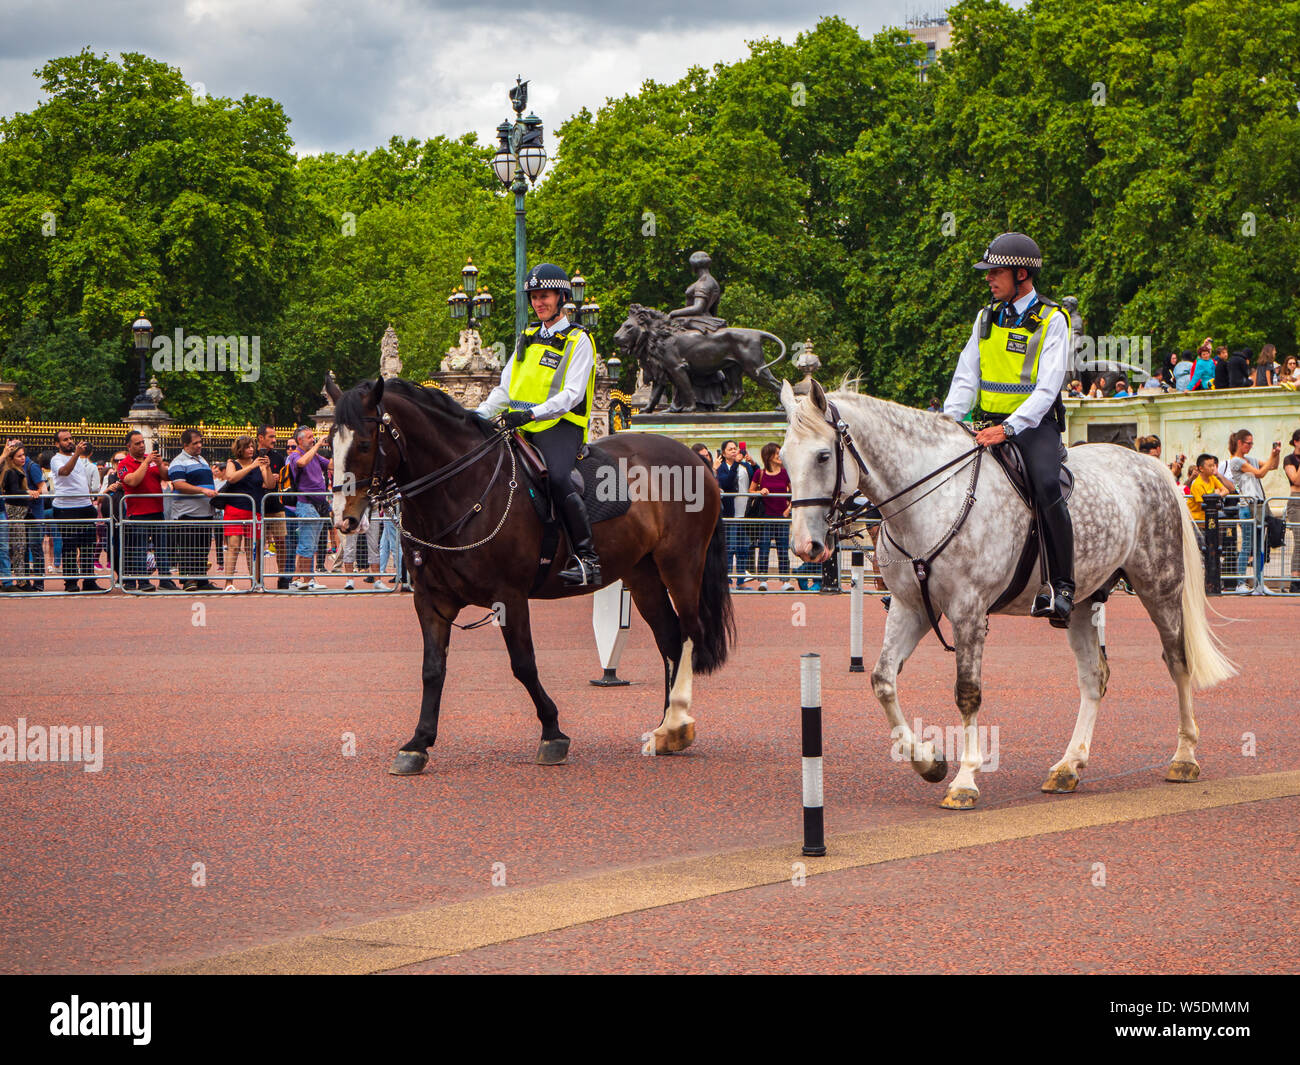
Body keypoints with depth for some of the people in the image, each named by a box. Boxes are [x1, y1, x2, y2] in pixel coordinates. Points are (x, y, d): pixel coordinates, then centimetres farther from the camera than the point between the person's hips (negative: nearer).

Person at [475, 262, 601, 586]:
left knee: (557, 476, -32)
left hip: (560, 426, -7)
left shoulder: (577, 341, 0)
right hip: (522, 428, 7)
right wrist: (481, 414, 4)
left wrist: (531, 414, -25)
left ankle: (588, 558, -31)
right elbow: (505, 387, 22)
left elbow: (571, 395, -12)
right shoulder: (527, 337, 20)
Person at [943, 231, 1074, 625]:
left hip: (1035, 426, -6)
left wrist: (1008, 429, -27)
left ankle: (1061, 588, -27)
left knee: (1046, 486, -32)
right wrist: (949, 419, -9)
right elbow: (966, 377, 10)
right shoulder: (987, 317, 12)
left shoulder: (1052, 320, -7)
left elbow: (1046, 389, -15)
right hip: (995, 426, 6)